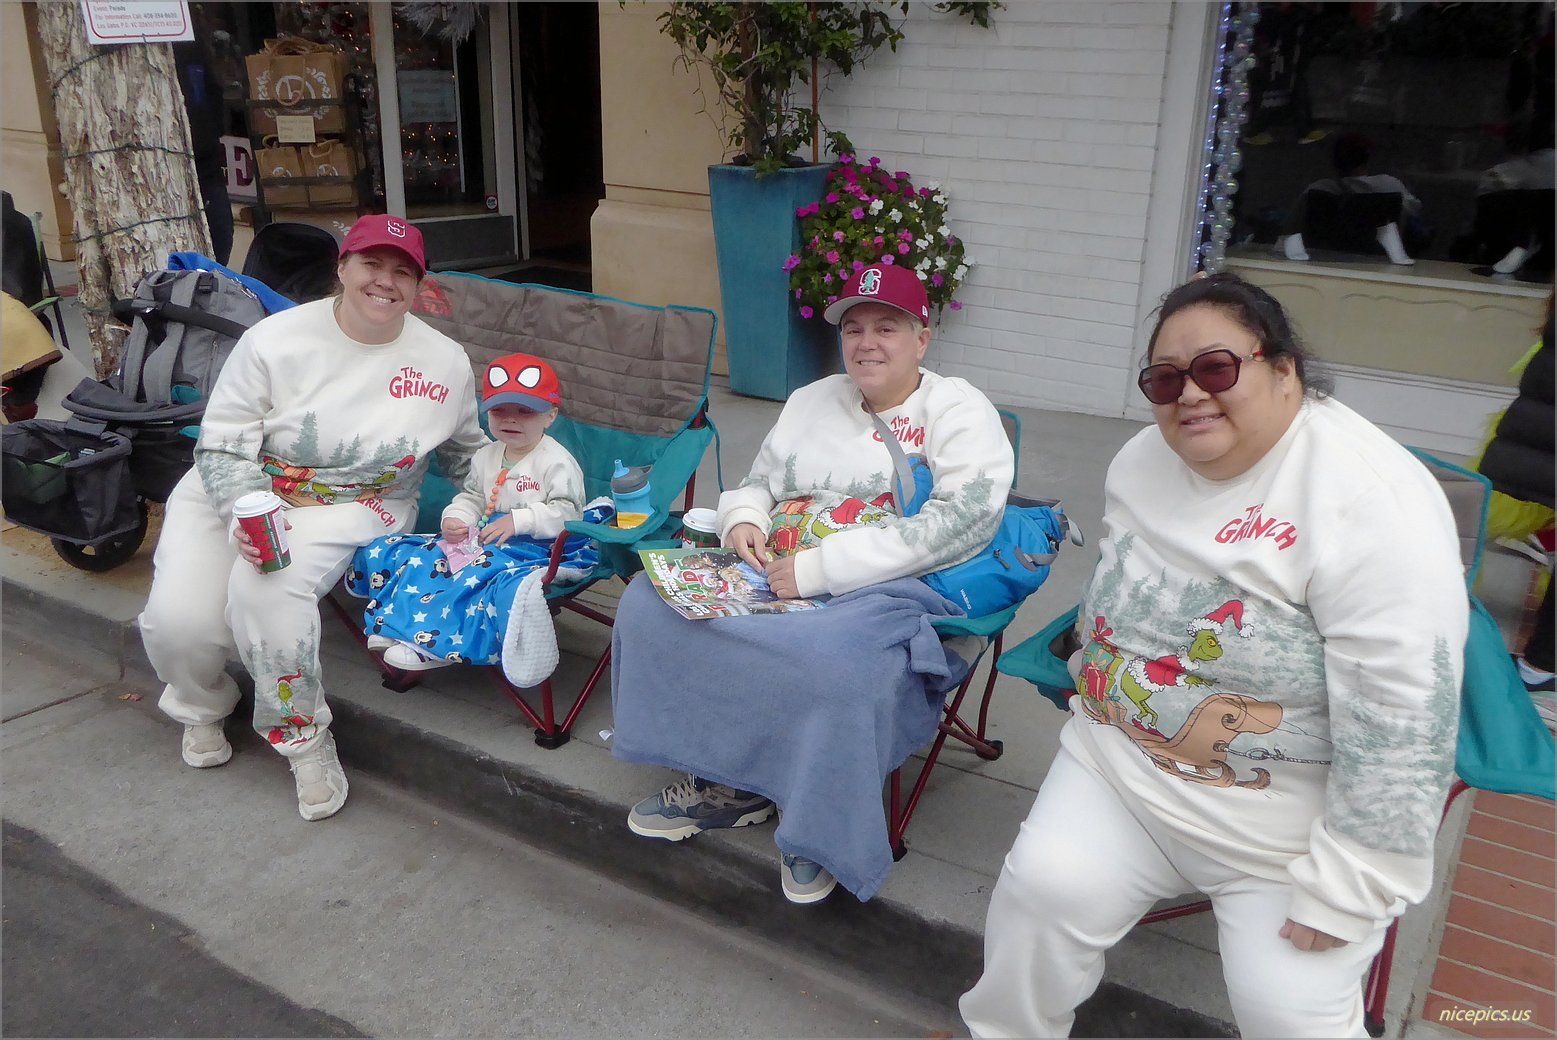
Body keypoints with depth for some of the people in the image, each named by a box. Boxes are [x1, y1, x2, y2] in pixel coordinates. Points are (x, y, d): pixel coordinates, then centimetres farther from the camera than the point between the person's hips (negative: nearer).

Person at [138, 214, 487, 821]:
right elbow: (222, 446, -9)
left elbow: (467, 453, 15)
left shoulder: (446, 361, -3)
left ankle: (304, 738, -9)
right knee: (179, 617, -20)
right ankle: (202, 703, 18)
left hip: (353, 507, -1)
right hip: (235, 493, 1)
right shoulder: (276, 340, -11)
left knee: (268, 589, -32)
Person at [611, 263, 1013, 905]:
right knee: (650, 603, -11)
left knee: (833, 665, -38)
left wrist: (822, 567, -20)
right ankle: (723, 780, -1)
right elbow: (759, 484, 27)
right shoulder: (812, 400, 19)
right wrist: (743, 521, -1)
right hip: (777, 580, 6)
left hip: (886, 596, -6)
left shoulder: (959, 412, -1)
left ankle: (823, 832, -10)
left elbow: (964, 520, -16)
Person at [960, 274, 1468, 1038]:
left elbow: (1400, 720, -25)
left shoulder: (1372, 505, -24)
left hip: (1291, 824, -4)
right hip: (1119, 762, 5)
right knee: (1043, 889, -10)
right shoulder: (1142, 460, -1)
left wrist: (1346, 886, -22)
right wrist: (1099, 679, 18)